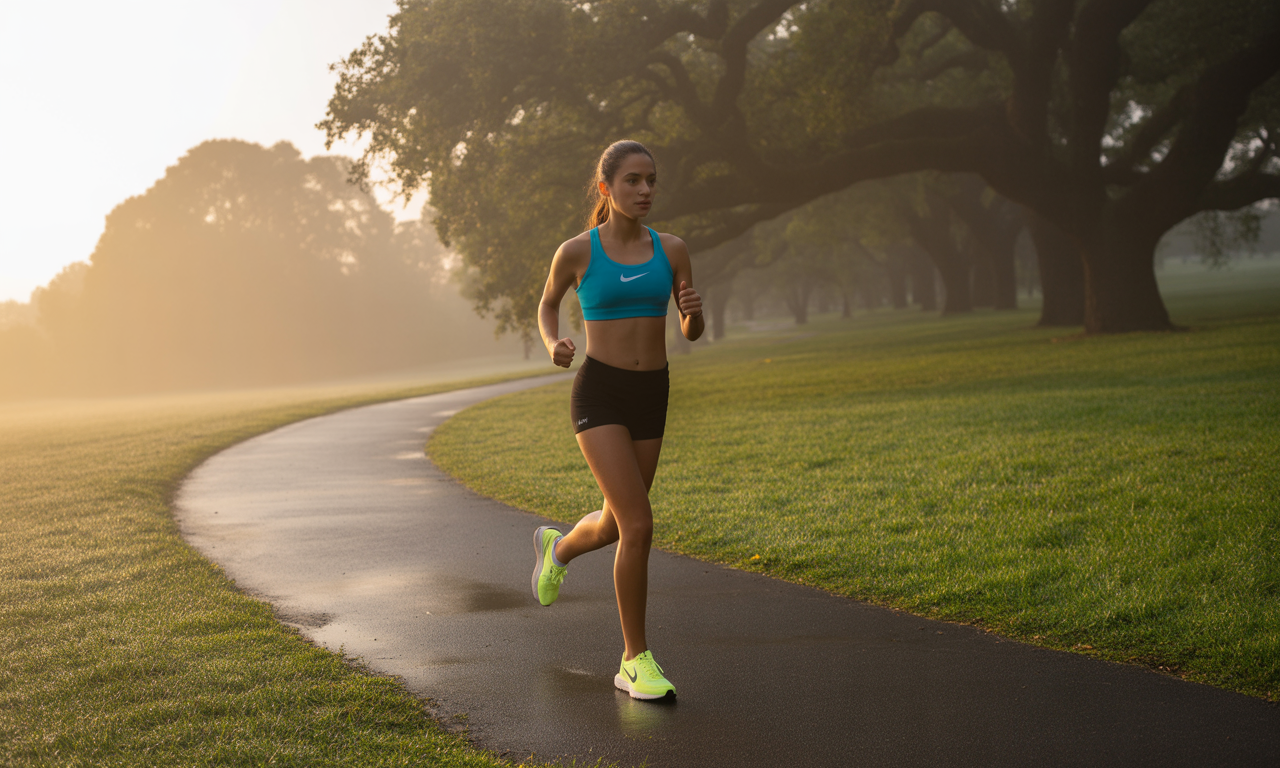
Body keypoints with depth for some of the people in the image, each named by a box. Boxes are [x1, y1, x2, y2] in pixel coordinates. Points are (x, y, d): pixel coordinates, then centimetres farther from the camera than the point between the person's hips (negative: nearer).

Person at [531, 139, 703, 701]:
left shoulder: (671, 249, 3)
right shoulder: (576, 251, -4)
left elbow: (693, 333, 8)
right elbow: (547, 303, 14)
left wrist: (694, 312, -17)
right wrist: (553, 346, -8)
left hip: (650, 398, 5)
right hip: (598, 395, -5)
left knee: (615, 526, 16)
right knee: (639, 526, -18)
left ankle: (558, 548, 52)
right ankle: (636, 661, -5)